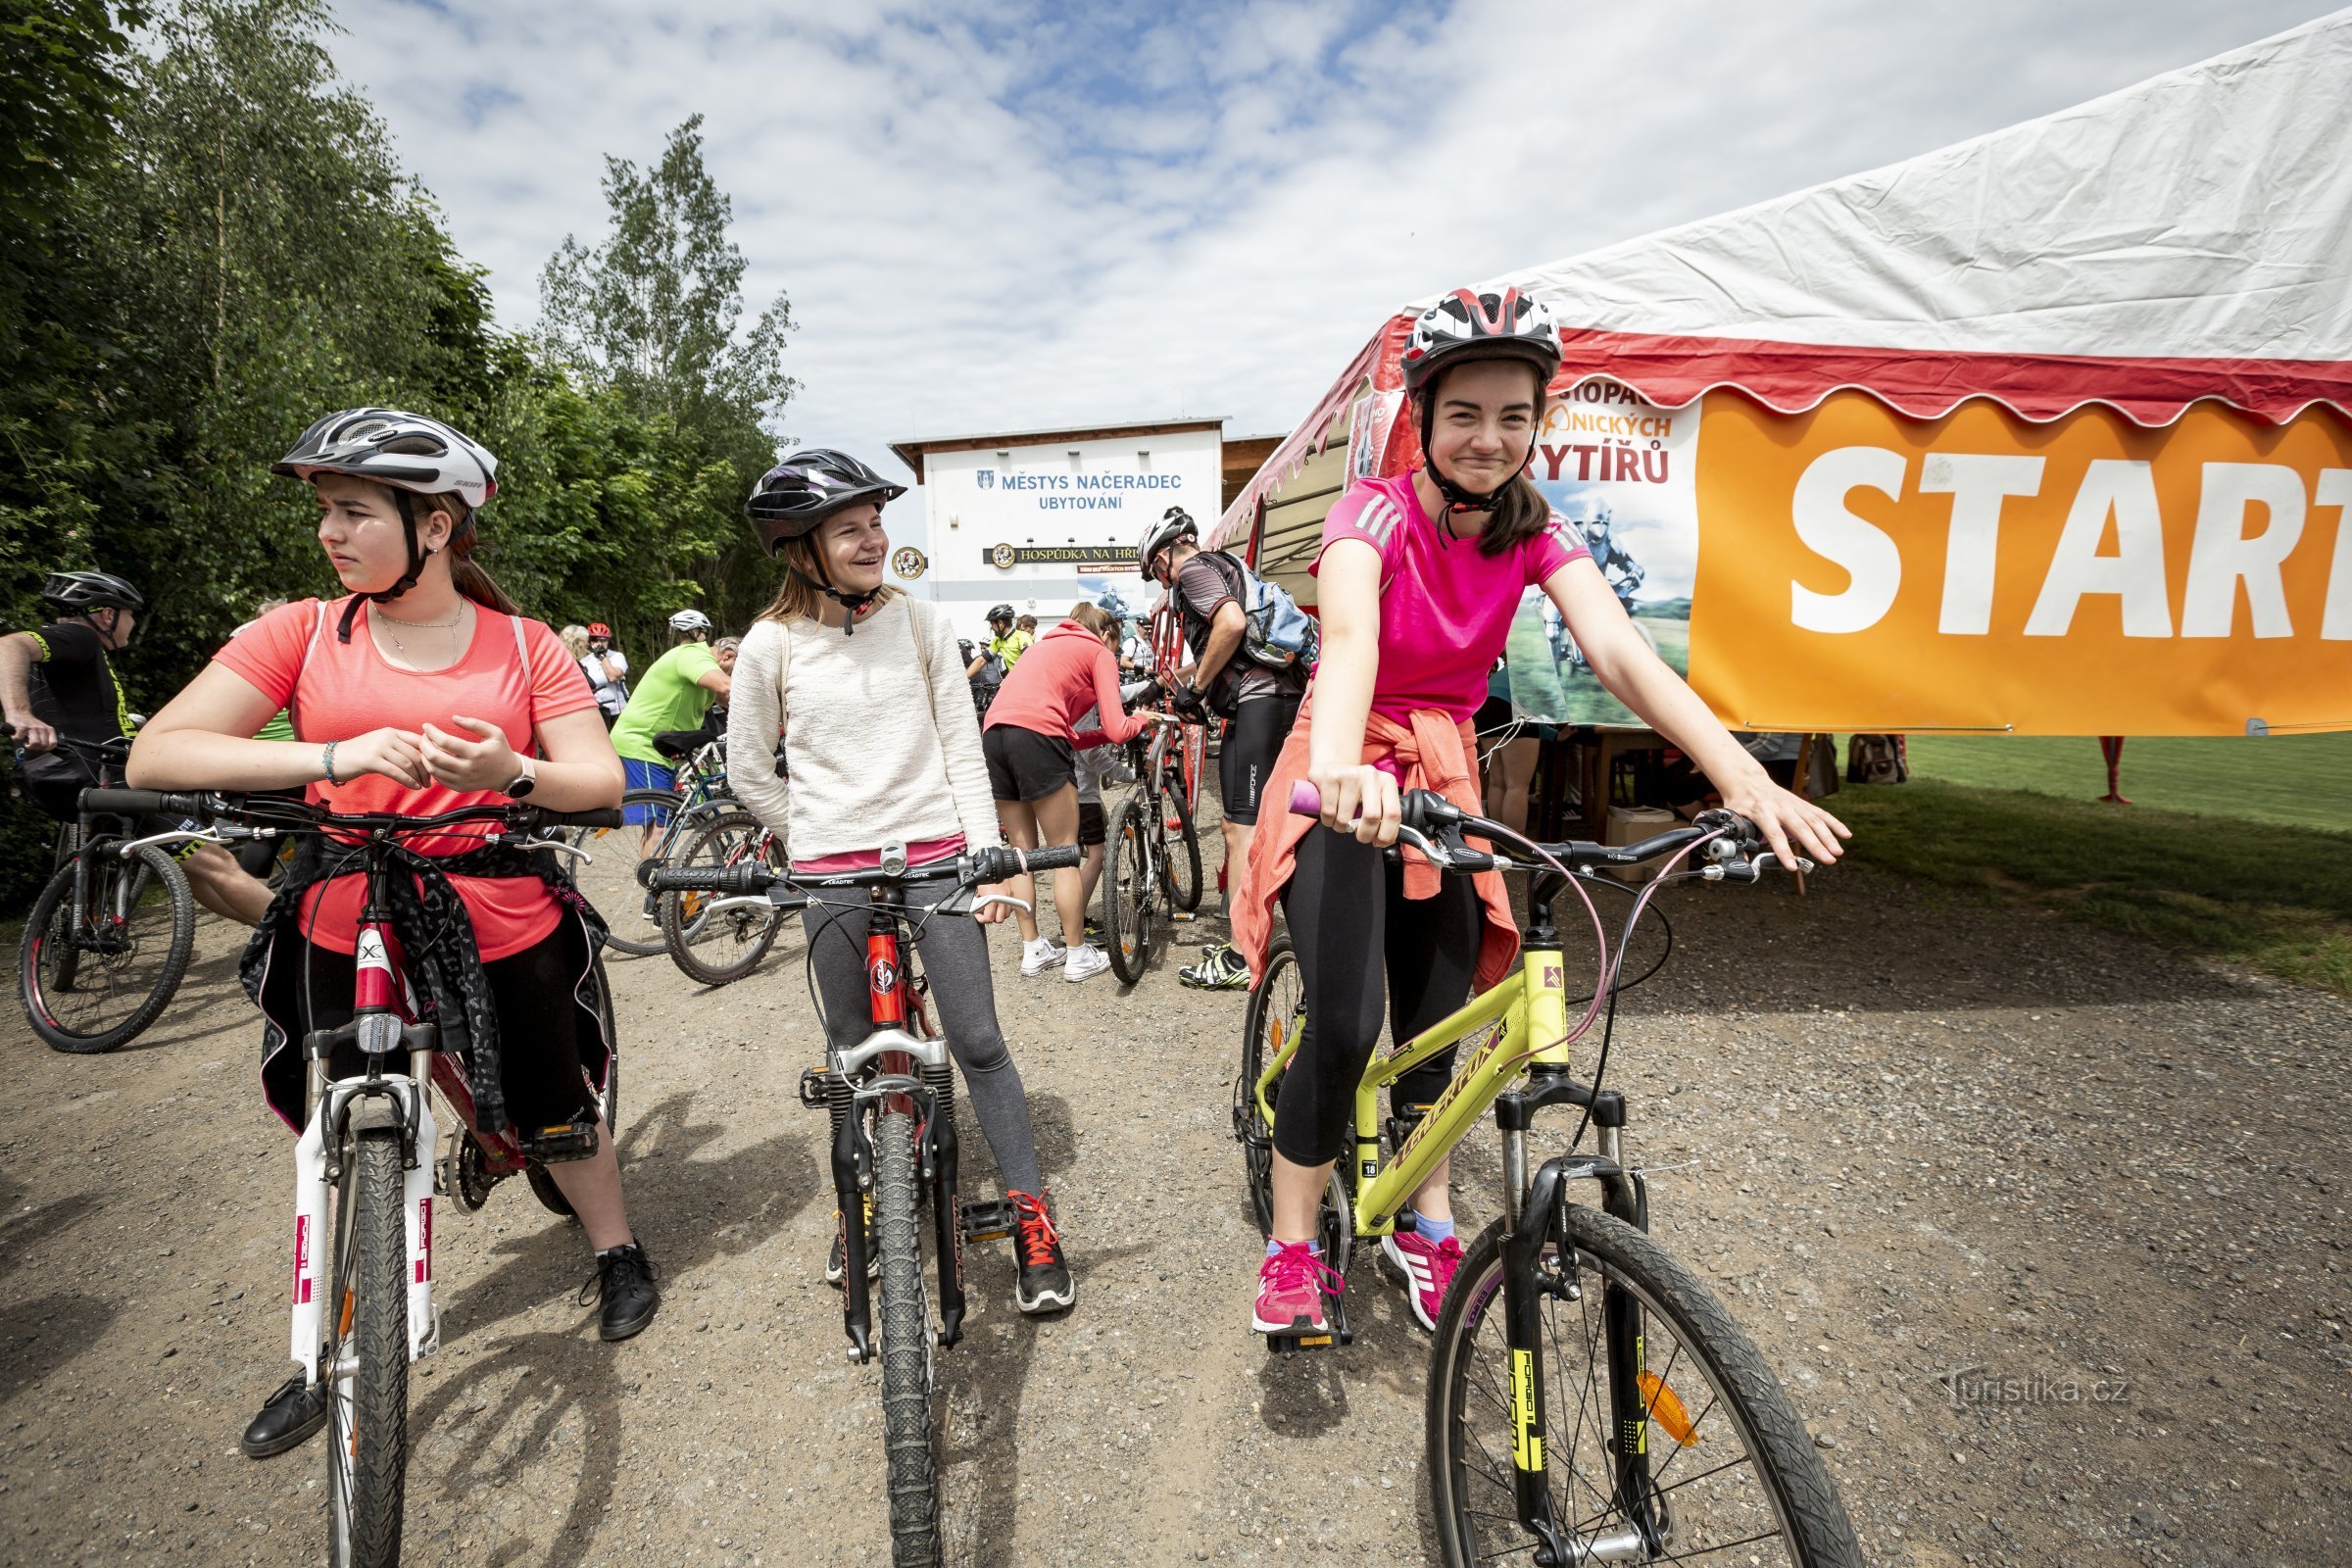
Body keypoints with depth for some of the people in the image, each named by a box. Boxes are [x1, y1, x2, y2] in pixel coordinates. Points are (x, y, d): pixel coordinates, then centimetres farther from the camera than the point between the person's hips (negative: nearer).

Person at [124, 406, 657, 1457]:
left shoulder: (524, 646, -4)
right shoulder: (303, 634, -2)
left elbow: (602, 782, -7)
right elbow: (156, 755, -10)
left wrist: (512, 773, -28)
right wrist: (335, 756, -25)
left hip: (504, 922, -1)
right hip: (344, 926, 2)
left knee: (551, 1110, 12)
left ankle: (619, 1254, 39)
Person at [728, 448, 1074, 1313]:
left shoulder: (919, 622, 0)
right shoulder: (772, 643, -2)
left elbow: (963, 747, 1)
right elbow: (749, 772, 9)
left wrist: (987, 856, -4)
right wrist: (816, 839, 8)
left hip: (934, 854, 0)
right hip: (830, 869, 1)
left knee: (979, 1042, -1)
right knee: (856, 1053, 13)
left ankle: (1033, 1218, 13)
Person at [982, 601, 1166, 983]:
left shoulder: (1048, 644, 33)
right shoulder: (1100, 653, 12)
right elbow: (1118, 729, 3)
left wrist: (1102, 736, 26)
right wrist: (1142, 720, 22)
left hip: (993, 734, 7)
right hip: (1036, 736, -7)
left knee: (1022, 852, 16)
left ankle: (1033, 949, 22)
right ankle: (1078, 955, 11)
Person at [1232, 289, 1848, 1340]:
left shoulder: (1534, 534, -4)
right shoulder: (1375, 513, -18)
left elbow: (1619, 651, -19)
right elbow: (1348, 633, -39)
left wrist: (1745, 779, -33)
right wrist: (1339, 765, -60)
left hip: (1445, 775, 5)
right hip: (1347, 780, -4)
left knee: (1435, 1025, 8)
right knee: (1345, 1028, -18)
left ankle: (1427, 1229, 32)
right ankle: (1291, 1250, 4)